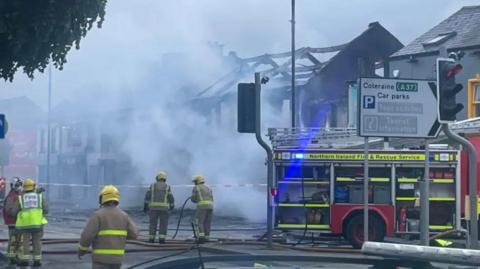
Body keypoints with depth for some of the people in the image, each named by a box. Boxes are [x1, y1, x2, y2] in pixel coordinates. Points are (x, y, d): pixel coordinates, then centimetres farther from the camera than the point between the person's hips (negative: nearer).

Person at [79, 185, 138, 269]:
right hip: (117, 256, 5)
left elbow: (87, 235, -16)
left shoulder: (98, 215, -11)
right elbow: (134, 234, 4)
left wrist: (82, 249, 3)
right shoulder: (123, 215, 3)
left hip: (102, 257, -5)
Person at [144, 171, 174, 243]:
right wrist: (172, 205, 21)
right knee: (163, 224, 5)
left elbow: (147, 196, 0)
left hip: (153, 207, 1)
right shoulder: (167, 187, 5)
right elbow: (170, 198, 4)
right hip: (163, 208, -1)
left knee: (153, 223, 9)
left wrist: (145, 206, 1)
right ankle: (161, 238, -5)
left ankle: (151, 239, 7)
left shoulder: (152, 186, 7)